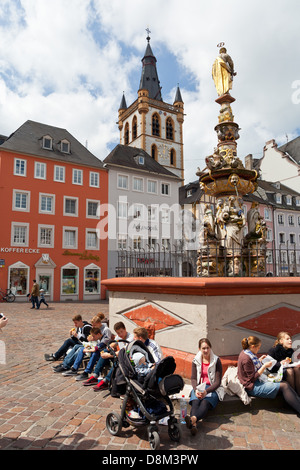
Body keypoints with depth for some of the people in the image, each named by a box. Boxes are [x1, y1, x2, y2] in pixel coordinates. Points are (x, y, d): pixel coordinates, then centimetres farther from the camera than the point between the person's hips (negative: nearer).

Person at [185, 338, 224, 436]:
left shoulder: (216, 361, -1)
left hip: (212, 388, -2)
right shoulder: (196, 361, 9)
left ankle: (193, 419, -63)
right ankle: (194, 424, -58)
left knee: (205, 402, -36)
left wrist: (206, 391, -24)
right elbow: (193, 378, 3)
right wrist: (196, 390, -20)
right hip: (198, 387, 2)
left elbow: (218, 381, -6)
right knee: (195, 401, -33)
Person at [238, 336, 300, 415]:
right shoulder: (246, 358, -23)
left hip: (257, 381, 9)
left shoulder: (245, 353, 6)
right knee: (284, 386, -15)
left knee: (285, 383, -4)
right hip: (253, 387, -9)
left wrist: (260, 360, 11)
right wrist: (264, 366, -17)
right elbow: (253, 378, -20)